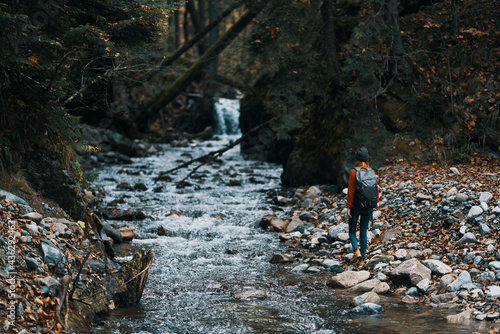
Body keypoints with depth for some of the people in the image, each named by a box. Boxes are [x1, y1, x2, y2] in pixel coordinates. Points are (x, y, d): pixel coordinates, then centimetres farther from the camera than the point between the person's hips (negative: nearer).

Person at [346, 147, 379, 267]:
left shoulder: (353, 172, -11)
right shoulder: (372, 172, -1)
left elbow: (351, 190, -12)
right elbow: (376, 189, 4)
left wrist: (348, 206, -8)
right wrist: (375, 204, 16)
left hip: (356, 205, -3)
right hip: (368, 206, 3)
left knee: (352, 230, 12)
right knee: (364, 232, 10)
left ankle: (357, 251, -11)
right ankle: (362, 259, 11)